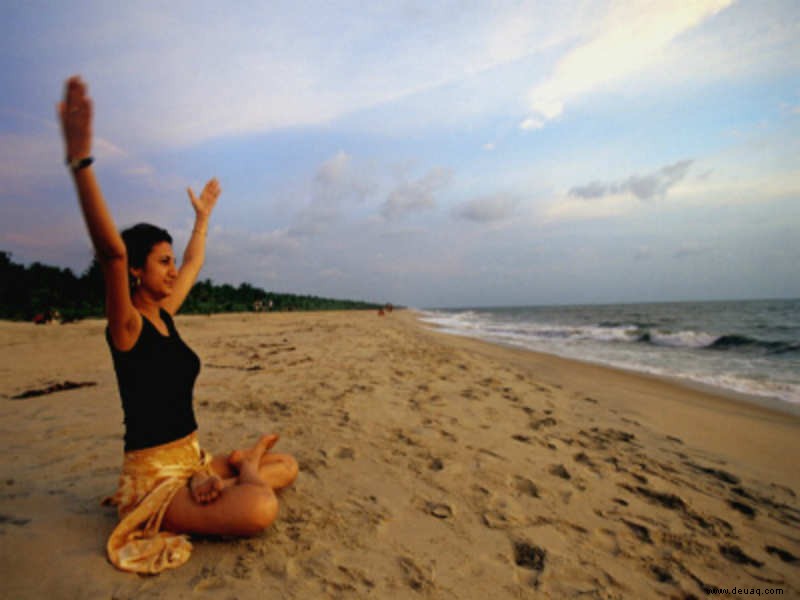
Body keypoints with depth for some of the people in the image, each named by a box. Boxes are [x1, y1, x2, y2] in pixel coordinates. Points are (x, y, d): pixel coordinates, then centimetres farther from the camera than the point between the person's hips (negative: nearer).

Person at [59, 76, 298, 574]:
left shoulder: (165, 314, 7)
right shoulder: (125, 326, -15)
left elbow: (194, 263, 22)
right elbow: (111, 250, -33)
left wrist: (203, 215, 33)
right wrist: (80, 161, -42)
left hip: (194, 459, 8)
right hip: (155, 476, -8)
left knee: (288, 467, 8)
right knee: (260, 509, -30)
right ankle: (244, 467, -3)